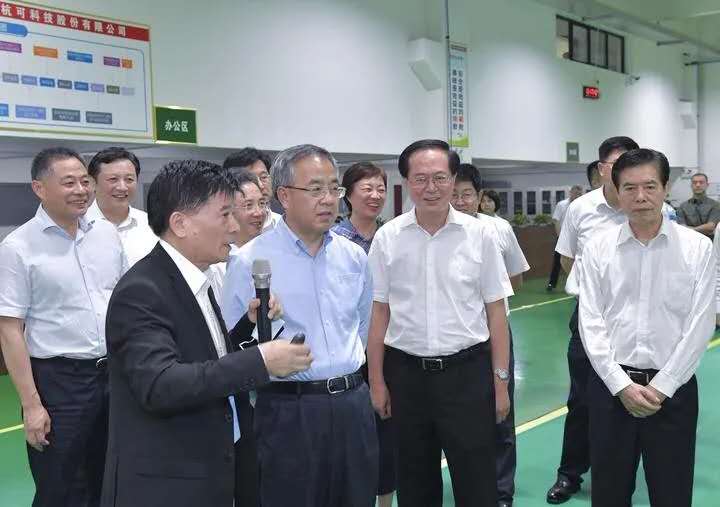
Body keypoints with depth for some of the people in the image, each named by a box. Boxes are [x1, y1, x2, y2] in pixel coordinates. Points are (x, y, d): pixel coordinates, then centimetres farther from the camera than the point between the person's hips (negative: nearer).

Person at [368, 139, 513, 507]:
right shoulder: (387, 238, -2)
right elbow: (378, 313, 3)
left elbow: (496, 312, 0)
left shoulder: (480, 235, -3)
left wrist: (501, 381, 0)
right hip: (406, 373, 1)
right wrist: (376, 381, 3)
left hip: (468, 371, -1)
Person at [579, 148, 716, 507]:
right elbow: (591, 323, -3)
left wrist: (661, 387, -10)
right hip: (610, 386, 1)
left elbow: (700, 326, -5)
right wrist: (621, 384, -10)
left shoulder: (698, 248, -3)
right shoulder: (597, 248, 0)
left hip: (673, 389, -1)